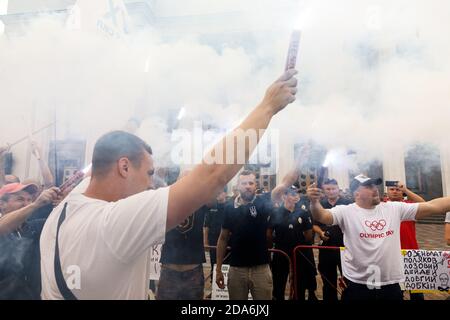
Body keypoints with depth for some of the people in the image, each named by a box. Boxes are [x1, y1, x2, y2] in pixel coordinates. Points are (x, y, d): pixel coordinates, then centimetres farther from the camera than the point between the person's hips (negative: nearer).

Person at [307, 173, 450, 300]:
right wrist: (315, 201, -44)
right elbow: (322, 216, -25)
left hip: (390, 283, 4)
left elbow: (432, 206, 3)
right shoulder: (346, 211, -9)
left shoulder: (395, 208, 3)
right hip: (357, 284, -3)